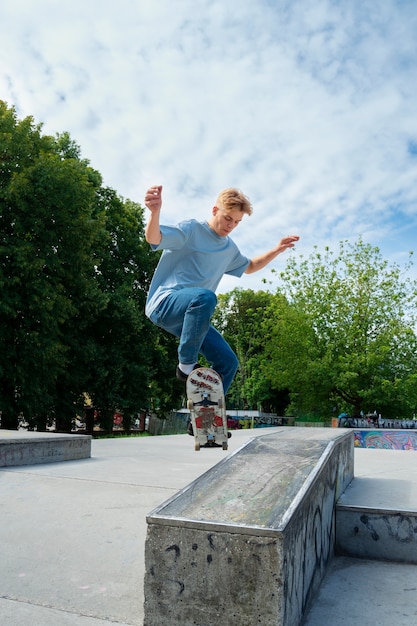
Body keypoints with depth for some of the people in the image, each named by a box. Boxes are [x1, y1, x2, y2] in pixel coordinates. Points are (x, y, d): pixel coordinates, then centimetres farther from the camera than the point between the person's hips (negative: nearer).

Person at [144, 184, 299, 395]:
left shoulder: (230, 249, 15)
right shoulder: (192, 229, -8)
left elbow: (249, 266, 35)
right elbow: (153, 238, -24)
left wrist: (277, 250, 24)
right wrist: (155, 212, -45)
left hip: (191, 314, 8)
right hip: (164, 303, -7)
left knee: (228, 362, -2)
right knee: (205, 297, -39)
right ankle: (186, 364, -22)